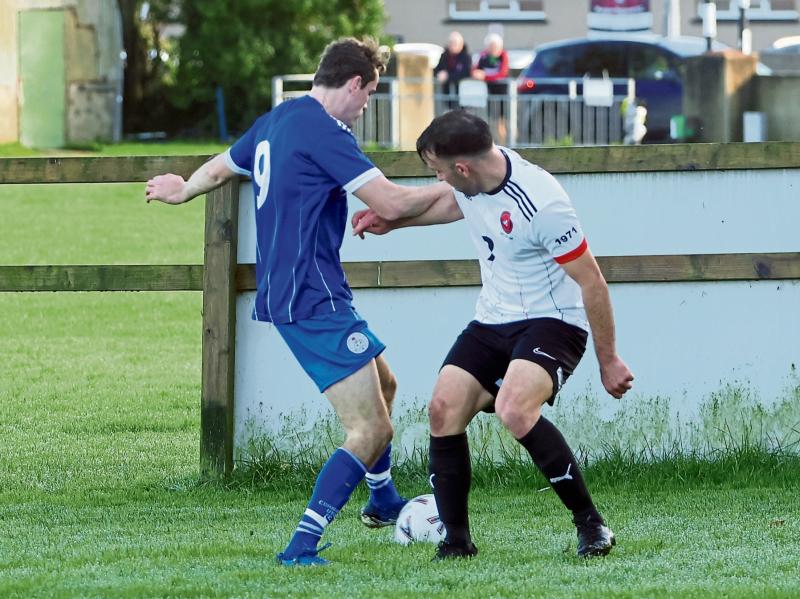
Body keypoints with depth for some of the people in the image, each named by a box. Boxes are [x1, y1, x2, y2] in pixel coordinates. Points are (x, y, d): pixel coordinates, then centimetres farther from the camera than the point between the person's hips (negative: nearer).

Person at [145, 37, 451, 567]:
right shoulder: (324, 132, -17)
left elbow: (218, 169, 29)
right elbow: (391, 204, -19)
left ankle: (383, 502, 44)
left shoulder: (275, 121, 12)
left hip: (283, 297, 10)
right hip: (315, 301, -10)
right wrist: (446, 189, -1)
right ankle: (302, 547, -19)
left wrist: (184, 190, 50)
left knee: (382, 383, 28)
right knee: (372, 430, -12)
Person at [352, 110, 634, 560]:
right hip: (493, 321, 8)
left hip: (552, 321, -8)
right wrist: (391, 221, 21)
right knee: (444, 409, -7)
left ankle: (591, 524, -17)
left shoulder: (541, 203, -28)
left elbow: (592, 281, -20)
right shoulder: (472, 182, -4)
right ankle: (456, 540, 6)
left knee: (514, 410, -31)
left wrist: (609, 361, -14)